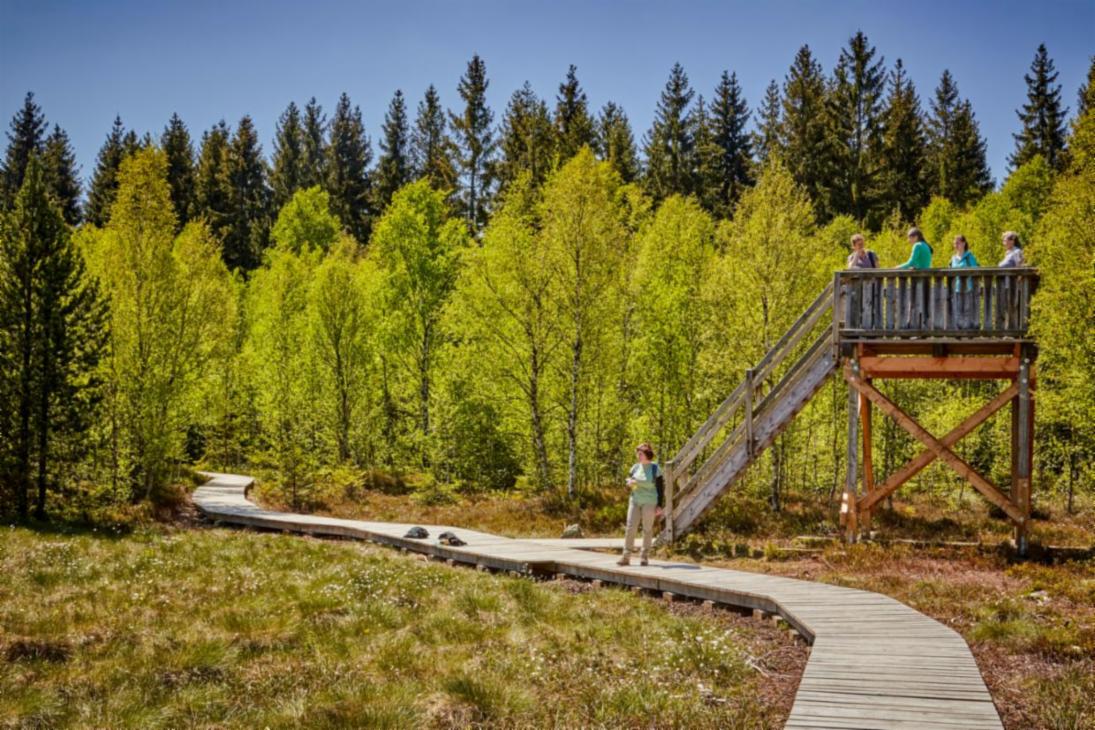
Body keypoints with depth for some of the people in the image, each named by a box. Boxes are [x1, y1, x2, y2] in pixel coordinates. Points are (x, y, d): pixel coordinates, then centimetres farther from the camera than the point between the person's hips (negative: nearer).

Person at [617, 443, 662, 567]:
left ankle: (644, 556, 12)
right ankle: (626, 557, -5)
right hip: (635, 500, 4)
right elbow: (628, 479, 16)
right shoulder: (636, 467, 6)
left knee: (647, 528, 3)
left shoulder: (655, 468, -5)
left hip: (649, 502, -4)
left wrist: (659, 506, -8)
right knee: (630, 527, -5)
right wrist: (630, 483, -9)